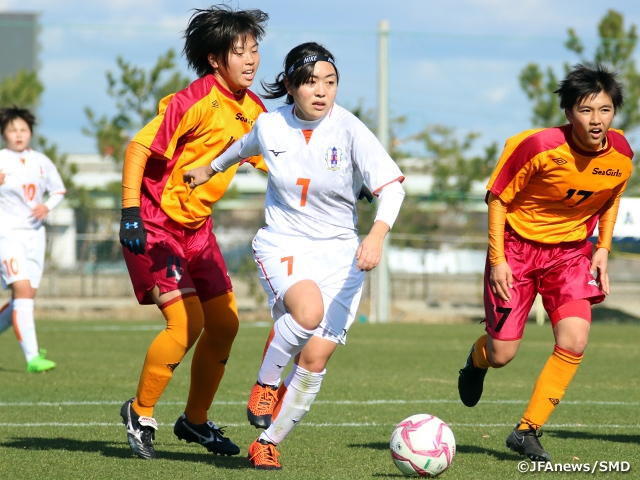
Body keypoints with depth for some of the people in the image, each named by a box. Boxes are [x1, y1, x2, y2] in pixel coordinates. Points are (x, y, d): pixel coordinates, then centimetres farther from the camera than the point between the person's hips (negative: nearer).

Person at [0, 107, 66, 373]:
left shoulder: (41, 161, 8)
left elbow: (59, 190, 17)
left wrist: (47, 206, -2)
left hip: (34, 235, 6)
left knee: (25, 297, 8)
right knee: (23, 291, -18)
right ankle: (32, 357, -22)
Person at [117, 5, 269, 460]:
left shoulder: (251, 109, 4)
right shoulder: (195, 102, -21)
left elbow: (273, 161, 17)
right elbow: (139, 147, -20)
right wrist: (130, 211, -26)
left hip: (196, 226, 8)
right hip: (155, 223, -8)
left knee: (225, 323, 5)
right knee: (188, 322, -17)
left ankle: (195, 419, 21)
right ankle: (140, 412, 3)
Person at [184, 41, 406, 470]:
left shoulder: (349, 129, -13)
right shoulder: (270, 127, -5)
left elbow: (392, 184, -20)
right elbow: (245, 147, 20)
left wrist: (377, 233, -37)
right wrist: (210, 169, 39)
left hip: (339, 251, 0)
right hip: (283, 245, 0)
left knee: (316, 359, -7)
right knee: (309, 310, -34)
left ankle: (267, 443, 13)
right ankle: (266, 382, -7)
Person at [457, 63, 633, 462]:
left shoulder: (620, 156, -10)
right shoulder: (539, 147, -24)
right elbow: (498, 197, -12)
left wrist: (603, 249, 0)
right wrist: (497, 259, -16)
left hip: (571, 250, 3)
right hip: (517, 246, -3)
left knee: (574, 342, -17)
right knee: (501, 356, -1)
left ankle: (527, 431, -2)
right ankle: (478, 357, 40)